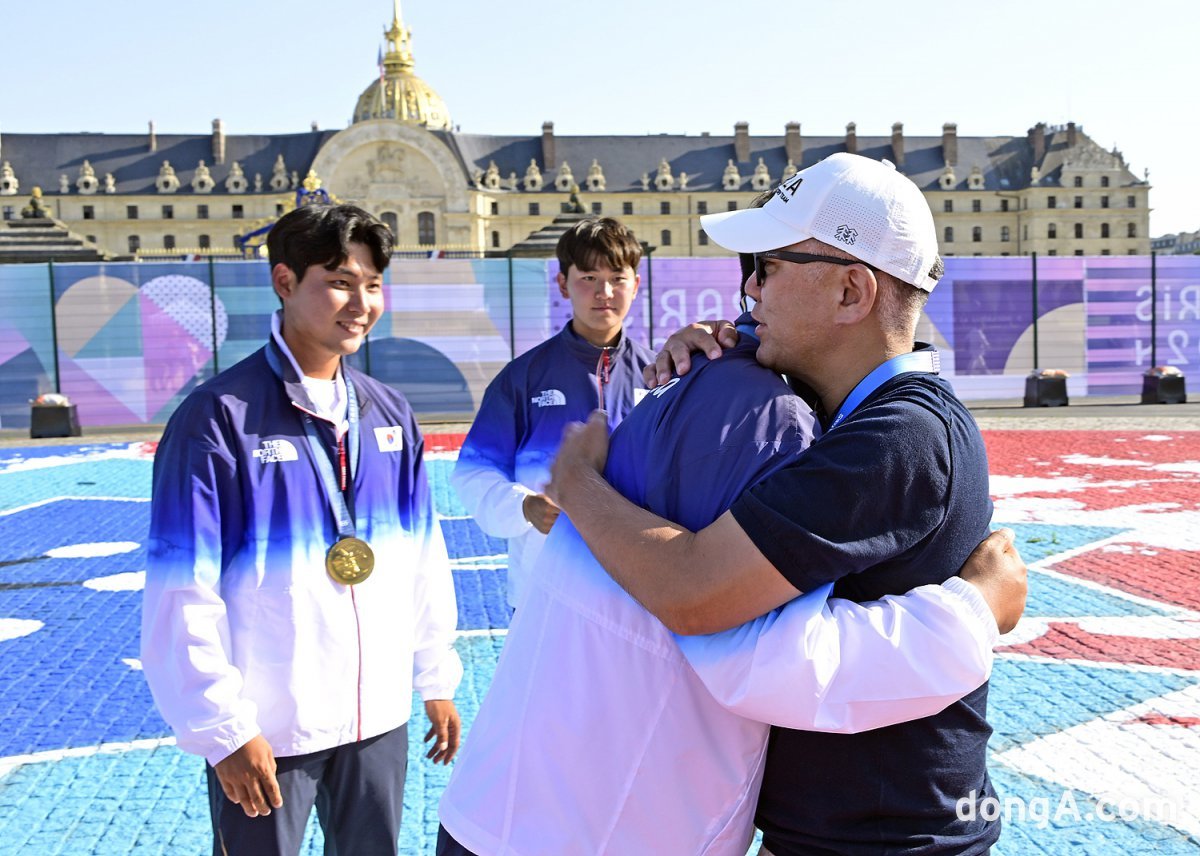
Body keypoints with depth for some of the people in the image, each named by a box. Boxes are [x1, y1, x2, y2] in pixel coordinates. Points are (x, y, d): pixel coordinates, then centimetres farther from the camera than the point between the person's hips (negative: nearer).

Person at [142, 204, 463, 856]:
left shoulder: (389, 413, 3)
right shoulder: (219, 417, -13)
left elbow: (423, 557, 8)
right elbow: (183, 593, -14)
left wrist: (436, 679, 10)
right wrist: (221, 729, -12)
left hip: (380, 717, 5)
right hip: (265, 731, -5)